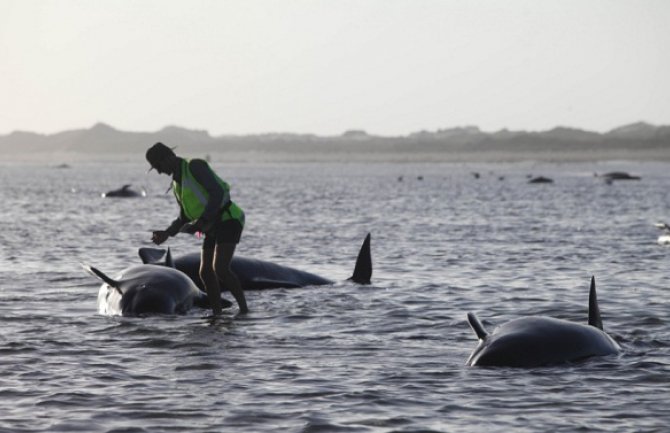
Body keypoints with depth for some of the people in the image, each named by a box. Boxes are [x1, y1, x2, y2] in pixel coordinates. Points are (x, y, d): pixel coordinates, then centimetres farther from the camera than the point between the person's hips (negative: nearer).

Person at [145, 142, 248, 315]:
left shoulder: (195, 167, -13)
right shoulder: (176, 182, 16)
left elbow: (218, 192, -22)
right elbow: (184, 217, 23)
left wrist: (203, 220, -28)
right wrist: (167, 233, 7)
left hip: (228, 220, -9)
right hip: (213, 228, 9)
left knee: (220, 268, -22)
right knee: (205, 272, 4)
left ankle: (244, 309, -16)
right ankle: (217, 314, 10)